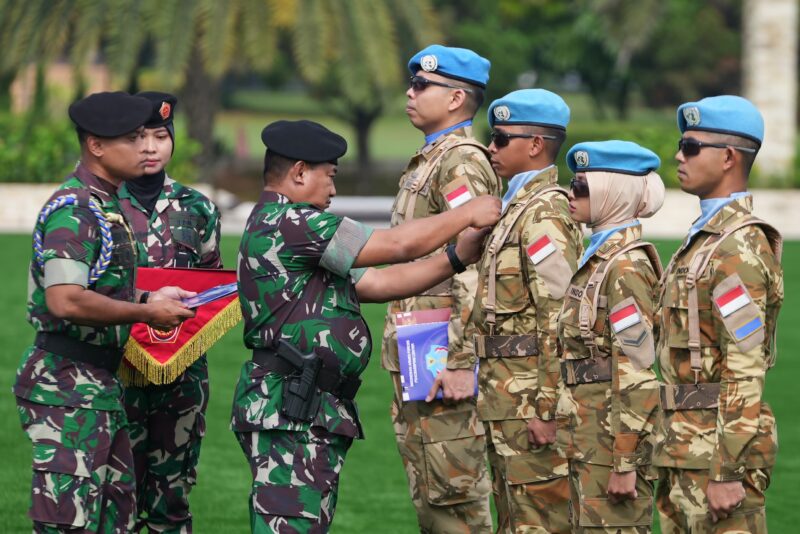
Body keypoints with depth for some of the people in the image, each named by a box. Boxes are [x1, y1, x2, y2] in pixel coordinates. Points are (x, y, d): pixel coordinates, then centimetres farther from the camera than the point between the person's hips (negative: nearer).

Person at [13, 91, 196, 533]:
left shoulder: (104, 206, 16)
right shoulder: (74, 210, -17)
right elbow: (65, 301, -28)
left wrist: (149, 297, 16)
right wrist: (145, 312, -19)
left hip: (99, 382, 11)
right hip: (66, 386, -11)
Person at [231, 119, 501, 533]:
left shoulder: (281, 227, 22)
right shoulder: (288, 222, -13)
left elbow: (376, 283, 18)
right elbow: (397, 245, -10)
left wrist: (457, 257, 12)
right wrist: (467, 214, 3)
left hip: (309, 408, 11)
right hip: (291, 409, -11)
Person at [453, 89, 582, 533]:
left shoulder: (546, 216, -15)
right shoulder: (516, 207, 17)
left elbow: (560, 320, -21)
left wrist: (547, 410, -23)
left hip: (532, 398, -11)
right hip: (505, 397, 11)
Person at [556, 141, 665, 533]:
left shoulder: (626, 266, -16)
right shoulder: (601, 257, 13)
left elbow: (636, 372, -20)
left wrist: (624, 463, -21)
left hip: (614, 437, -10)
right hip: (589, 437, 10)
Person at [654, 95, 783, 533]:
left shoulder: (738, 249, -16)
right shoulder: (704, 239, 16)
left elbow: (745, 375, -21)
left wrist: (728, 474, -23)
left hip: (718, 451, -10)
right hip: (685, 448, 10)